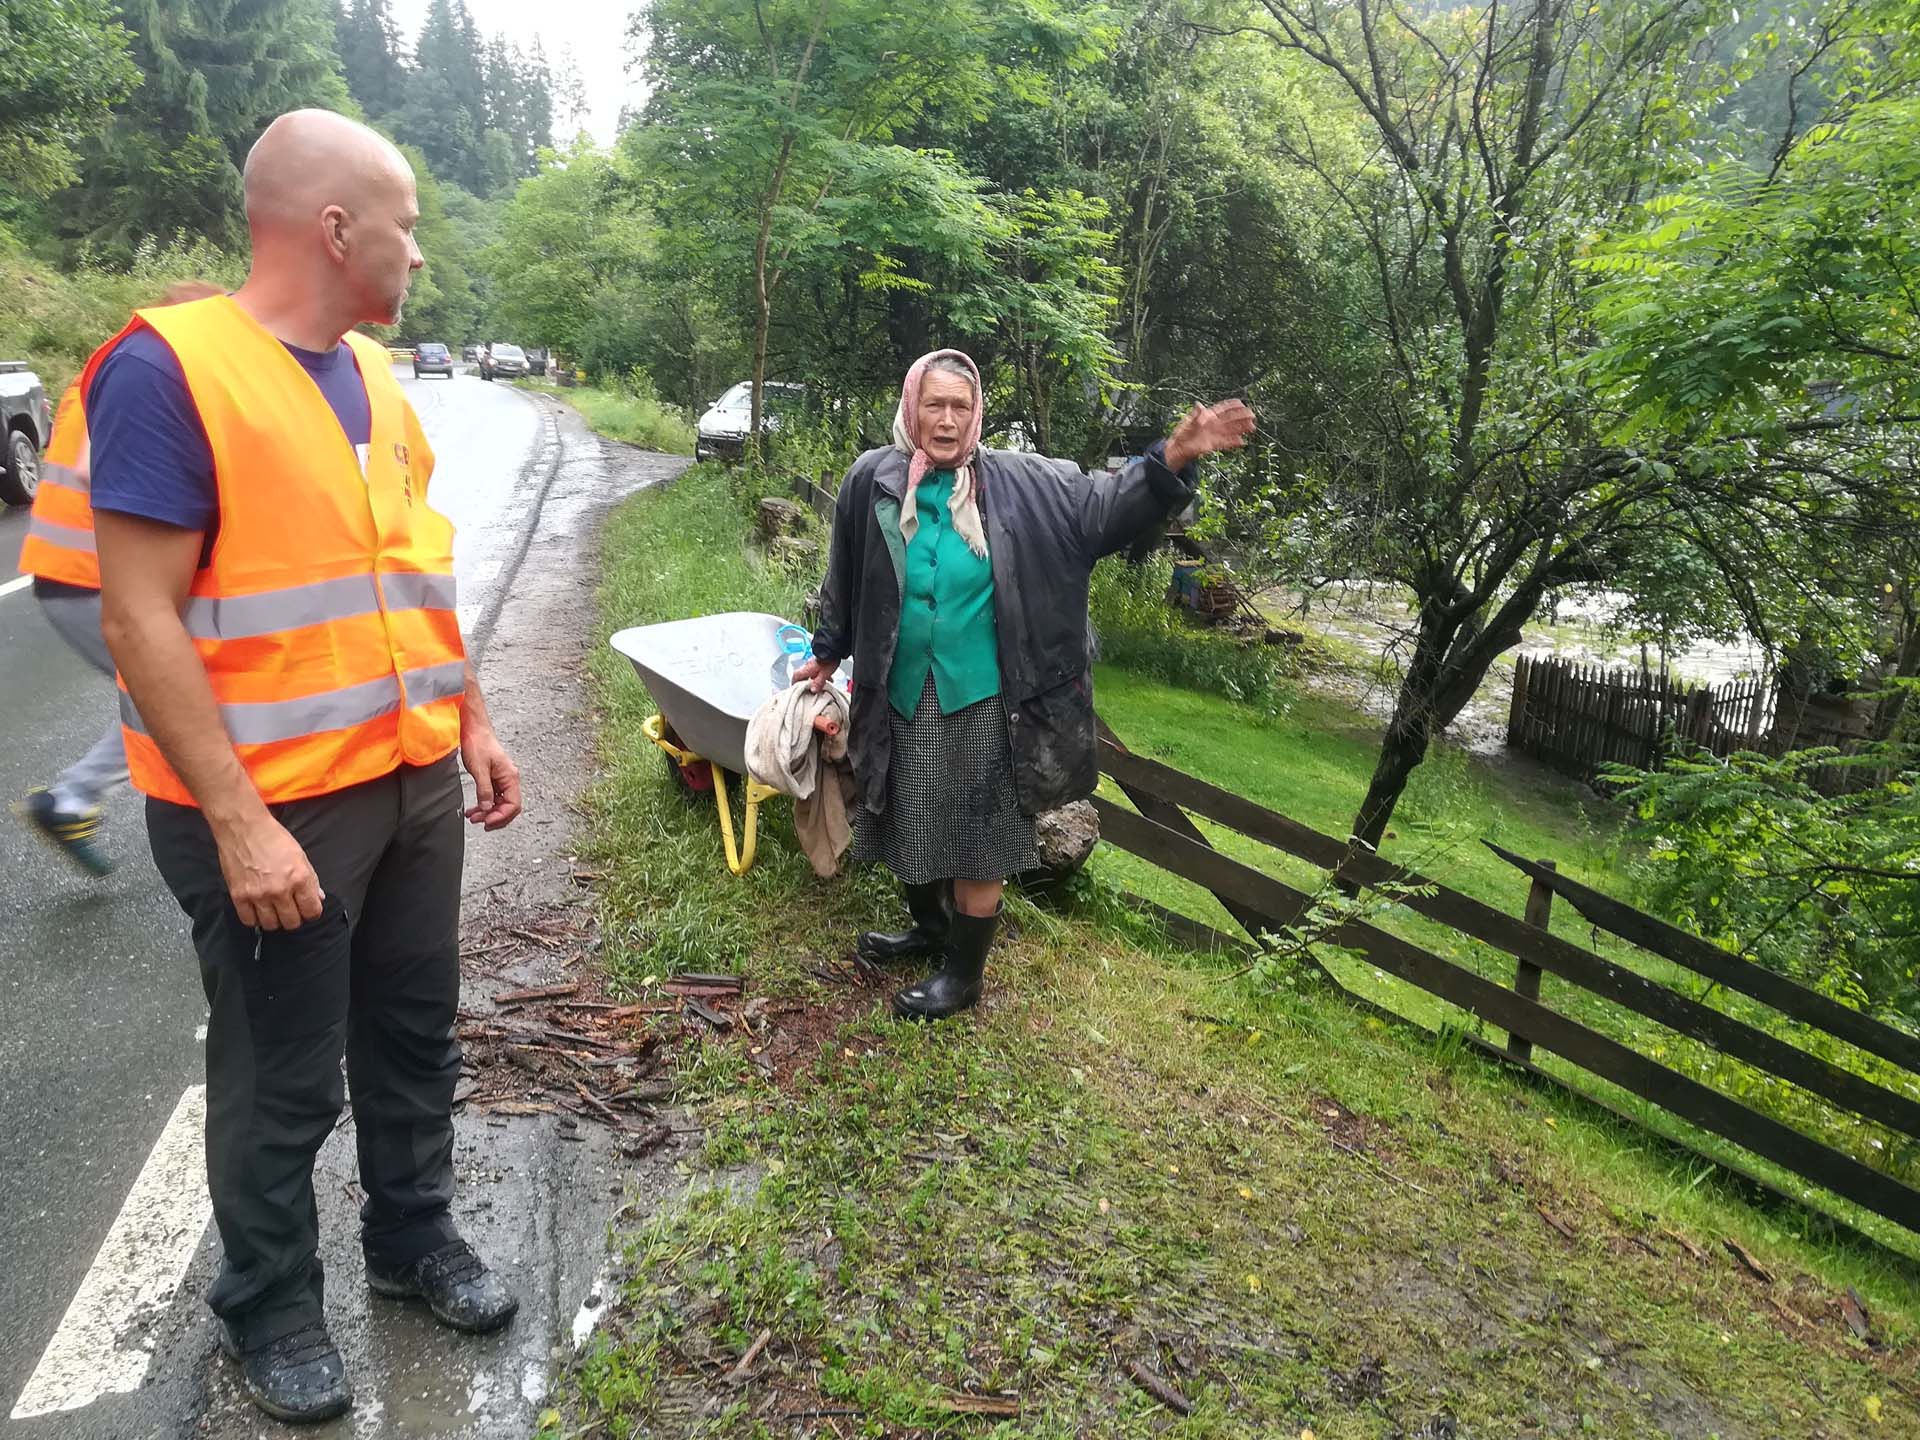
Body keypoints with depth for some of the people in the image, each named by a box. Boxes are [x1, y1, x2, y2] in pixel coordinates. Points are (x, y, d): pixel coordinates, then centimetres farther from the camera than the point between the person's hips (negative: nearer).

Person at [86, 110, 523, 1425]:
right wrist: (240, 822, -22)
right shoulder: (168, 369, -15)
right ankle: (271, 1306, 34)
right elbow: (140, 621, -19)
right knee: (282, 1082, 11)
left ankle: (415, 1238, 41)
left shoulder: (372, 372, 9)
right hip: (277, 809, -7)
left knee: (414, 1034, 19)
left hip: (415, 779, 7)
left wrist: (473, 722, 13)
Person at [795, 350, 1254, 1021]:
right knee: (908, 827, 19)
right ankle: (930, 928, 46)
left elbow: (1101, 507, -9)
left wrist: (1172, 458, -24)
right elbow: (846, 580, 10)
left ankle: (963, 974, 27)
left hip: (979, 700, -3)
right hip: (902, 696, 3)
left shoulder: (1015, 482, -8)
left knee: (974, 841, 8)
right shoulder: (872, 481, -3)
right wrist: (828, 652, 20)